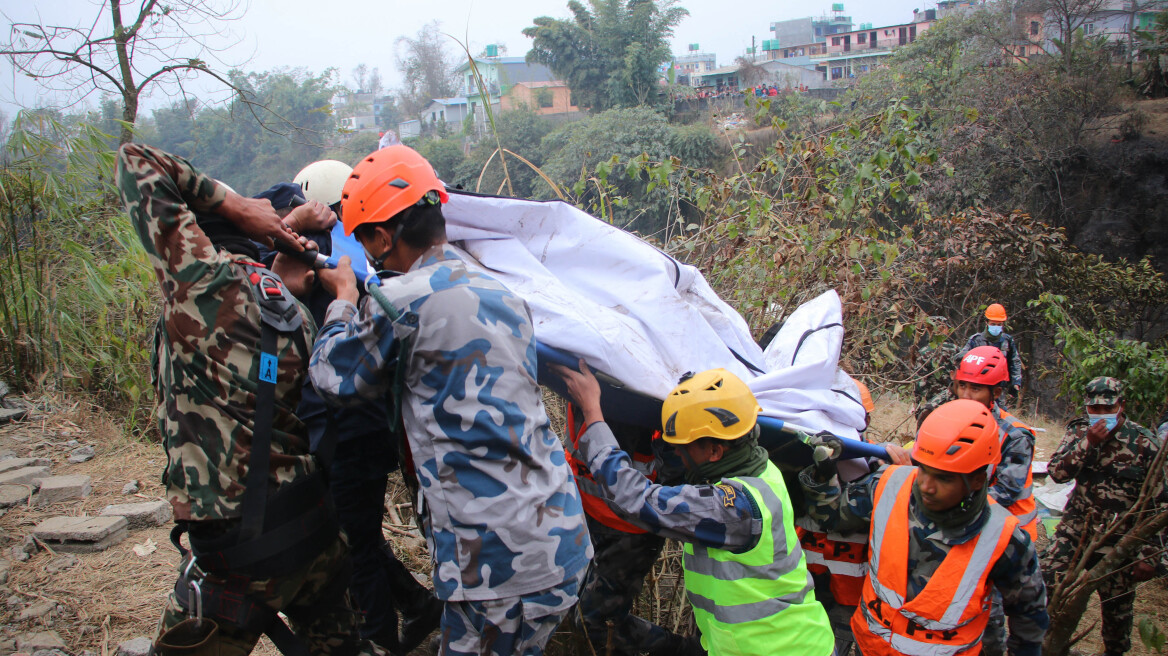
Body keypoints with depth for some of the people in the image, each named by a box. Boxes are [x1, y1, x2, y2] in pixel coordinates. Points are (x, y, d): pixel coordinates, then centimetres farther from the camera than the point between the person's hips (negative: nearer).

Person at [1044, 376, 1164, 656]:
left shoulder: (1144, 443, -10)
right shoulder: (1079, 431, -2)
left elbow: (1158, 503, -6)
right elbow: (1057, 472, -15)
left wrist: (1149, 554, -8)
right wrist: (1088, 442, -27)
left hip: (1120, 539, -2)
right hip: (1077, 527, 2)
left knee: (1117, 606, 10)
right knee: (1047, 583, -7)